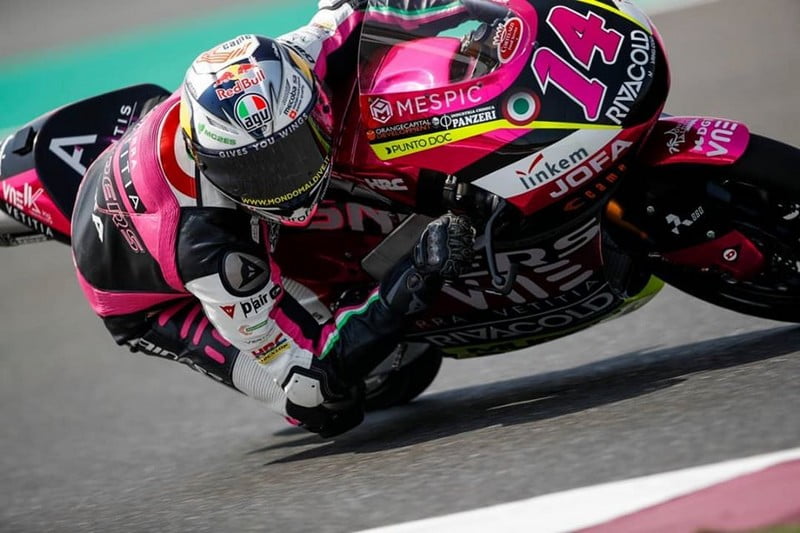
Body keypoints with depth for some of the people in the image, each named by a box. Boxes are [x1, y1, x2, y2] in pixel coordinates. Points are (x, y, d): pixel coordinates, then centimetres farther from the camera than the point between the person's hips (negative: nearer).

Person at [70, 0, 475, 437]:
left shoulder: (271, 80, -32)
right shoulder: (207, 245, -46)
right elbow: (303, 376, -39)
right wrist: (412, 285, -46)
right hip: (147, 302, -6)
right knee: (331, 404, -21)